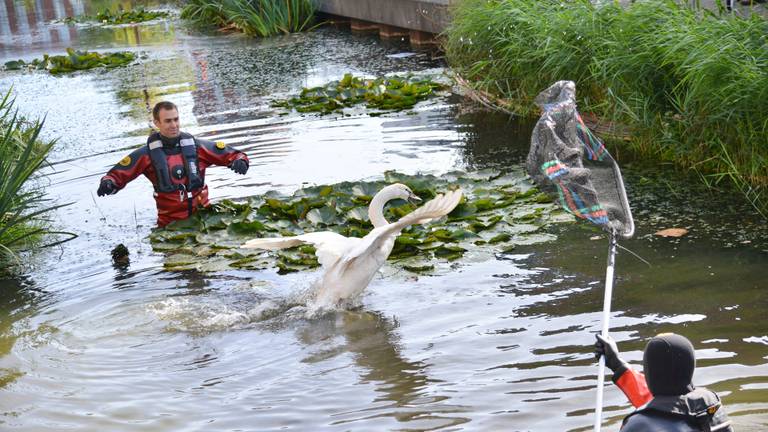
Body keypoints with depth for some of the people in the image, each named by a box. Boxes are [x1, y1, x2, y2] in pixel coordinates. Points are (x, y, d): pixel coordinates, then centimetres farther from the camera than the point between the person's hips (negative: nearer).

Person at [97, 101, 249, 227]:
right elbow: (118, 175, 3)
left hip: (202, 215, 1)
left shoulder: (196, 146, 3)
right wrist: (108, 184, -18)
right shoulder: (148, 154, 0)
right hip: (170, 223, -1)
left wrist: (239, 161, -16)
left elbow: (232, 154, 6)